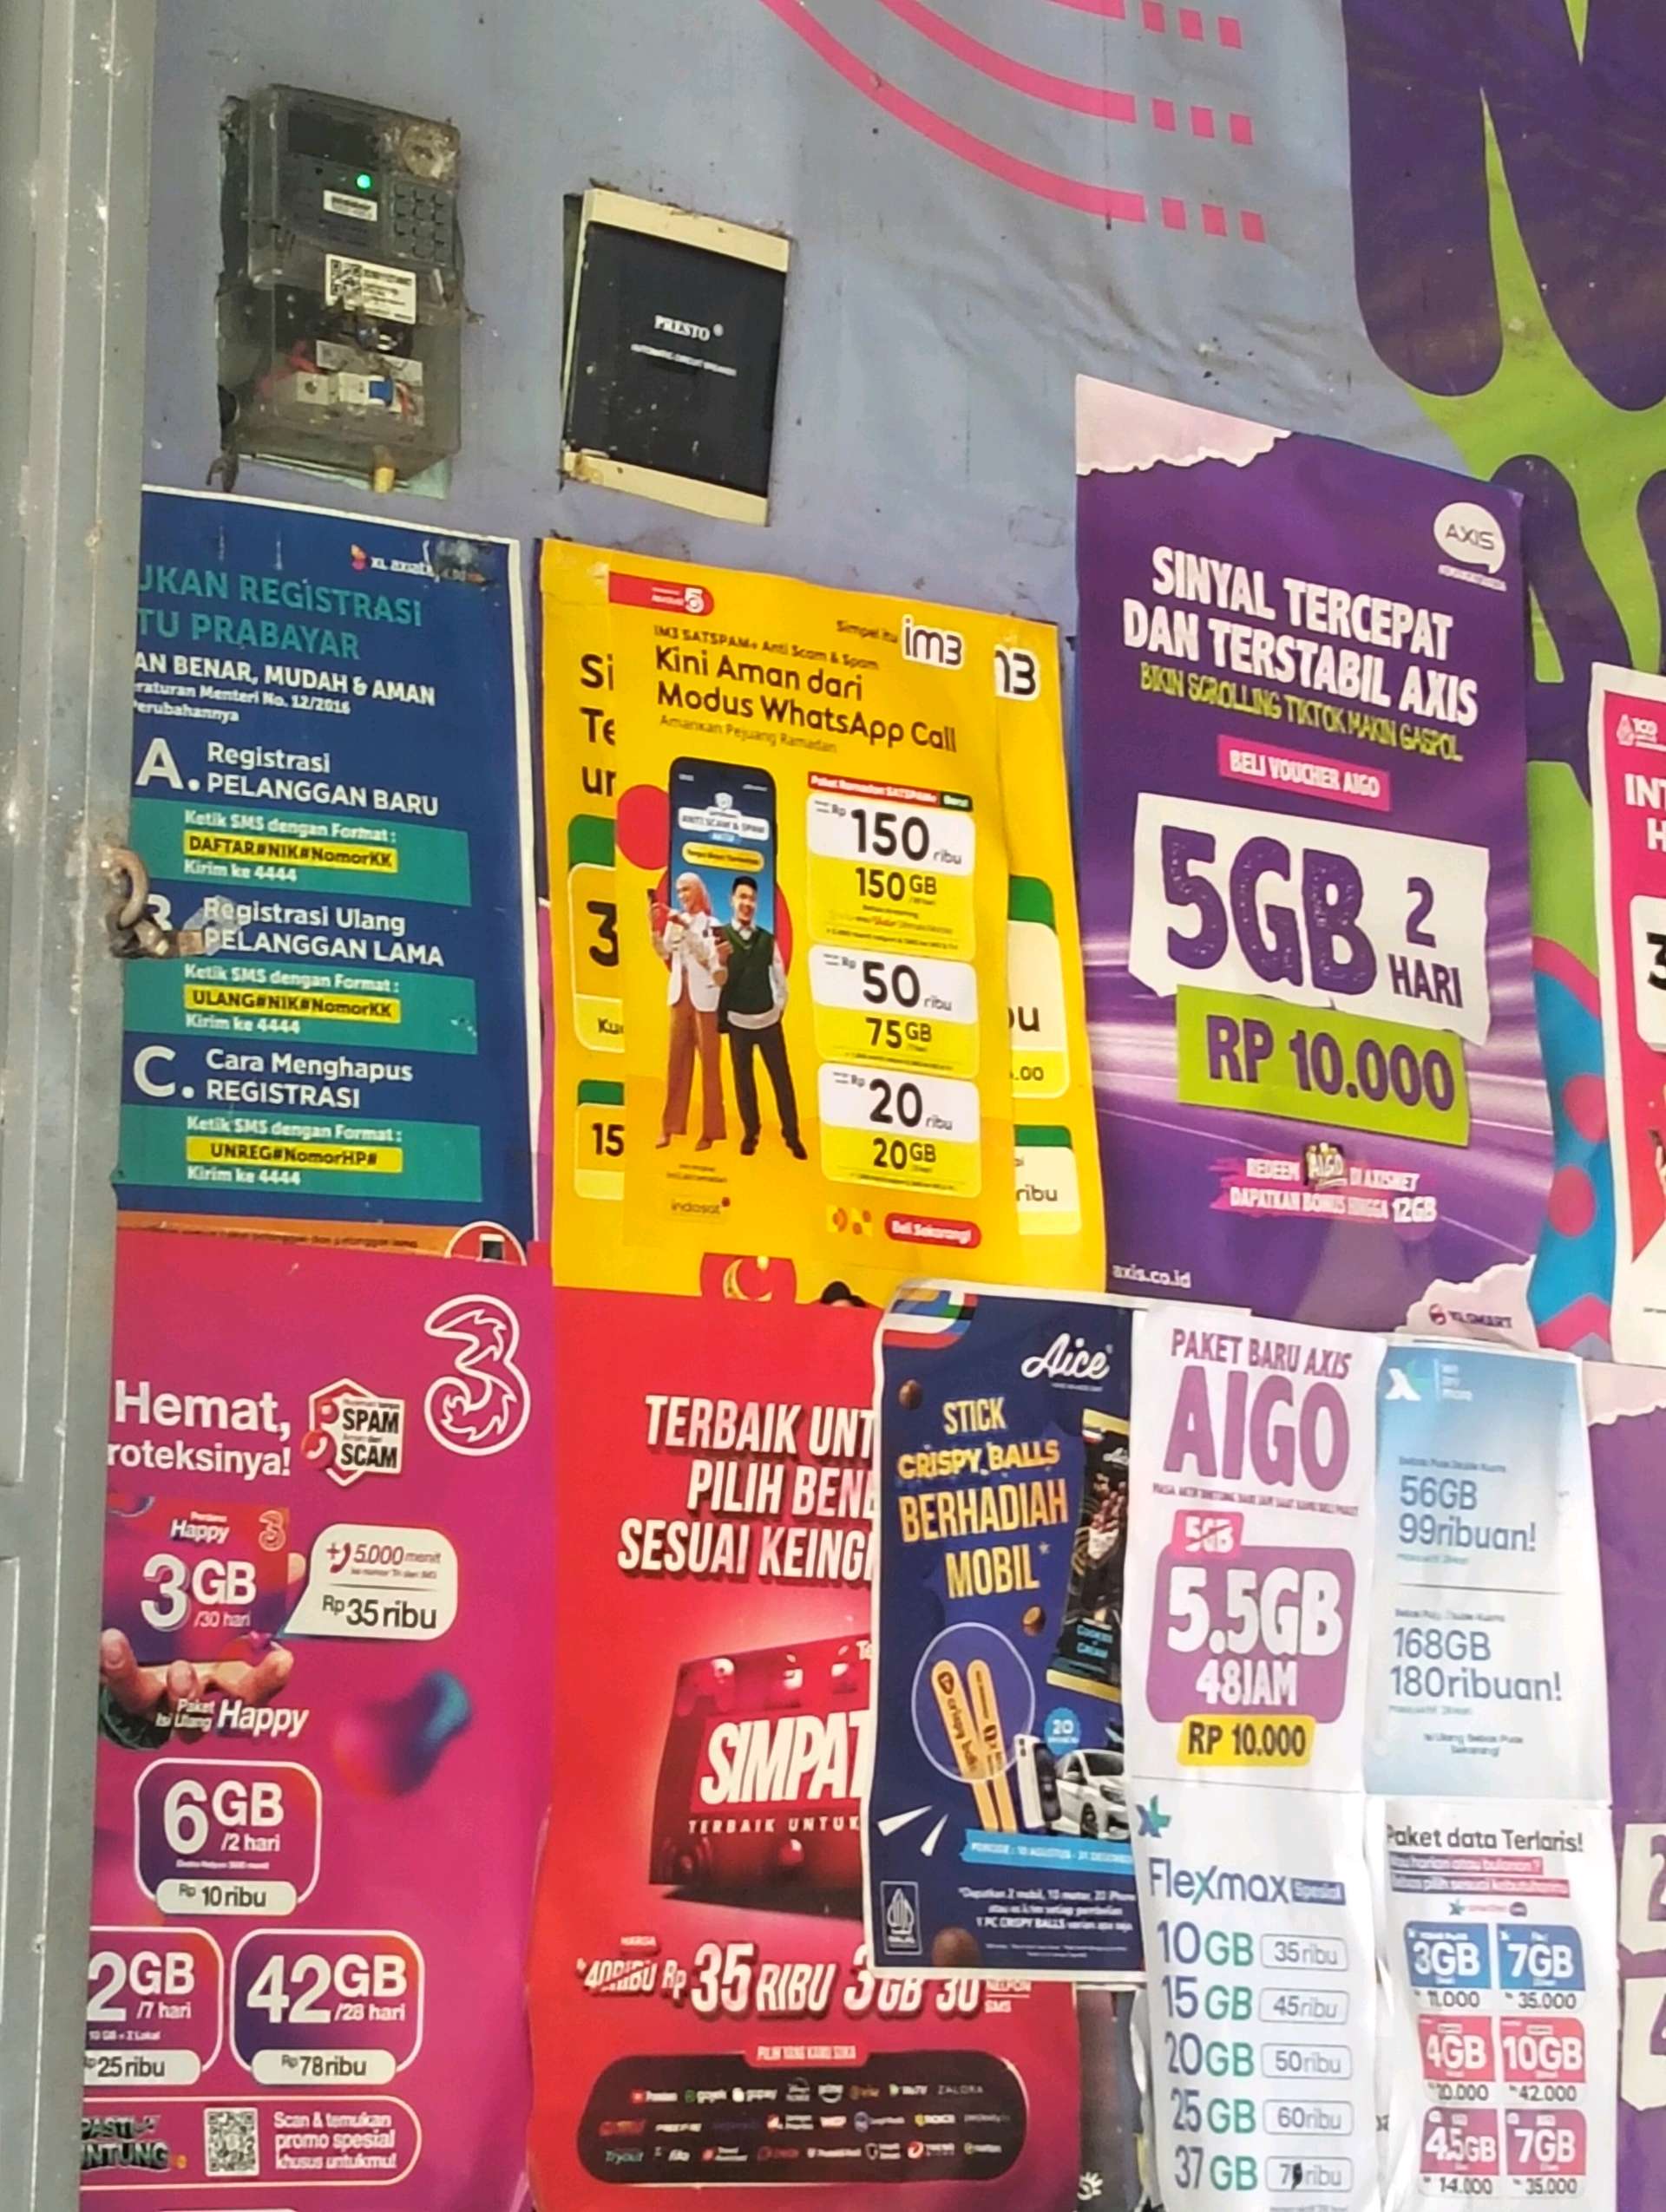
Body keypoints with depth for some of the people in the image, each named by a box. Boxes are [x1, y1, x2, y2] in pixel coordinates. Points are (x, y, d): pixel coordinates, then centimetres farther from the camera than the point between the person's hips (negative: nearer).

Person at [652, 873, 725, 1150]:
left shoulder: (710, 924, -2)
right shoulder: (674, 922, 8)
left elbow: (708, 956, -15)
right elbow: (665, 955, 2)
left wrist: (686, 928, -20)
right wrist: (656, 929, -11)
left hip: (703, 997, -4)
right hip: (680, 995, 4)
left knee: (709, 1062, -1)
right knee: (676, 1060, 4)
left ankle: (710, 1130, 0)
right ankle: (669, 1127, 6)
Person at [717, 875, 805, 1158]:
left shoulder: (767, 939, 0)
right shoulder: (719, 936, -9)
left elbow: (780, 978, 8)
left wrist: (780, 1008, 3)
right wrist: (721, 962, -31)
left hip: (769, 1020, 2)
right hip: (738, 1021, -2)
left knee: (782, 1078, 5)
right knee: (743, 1079, 9)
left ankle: (792, 1135, 15)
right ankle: (750, 1132, 24)